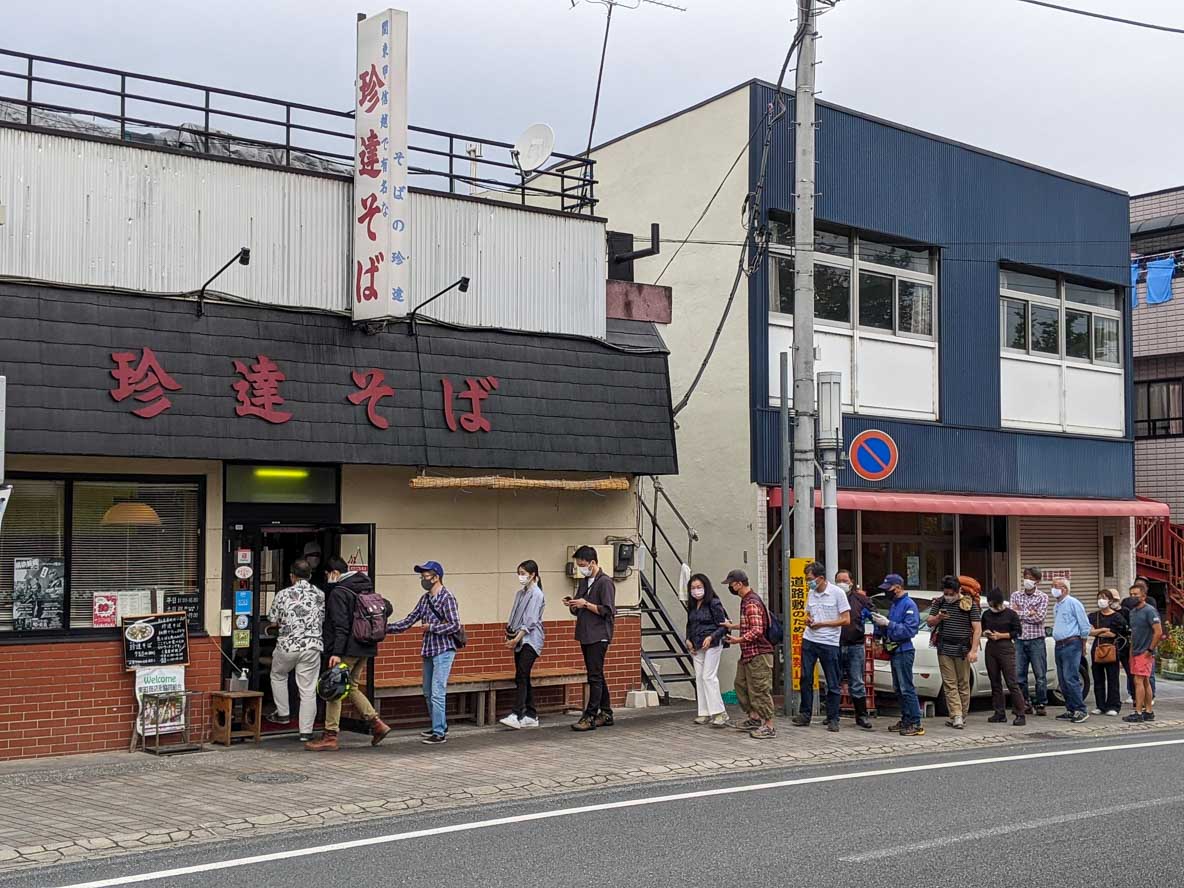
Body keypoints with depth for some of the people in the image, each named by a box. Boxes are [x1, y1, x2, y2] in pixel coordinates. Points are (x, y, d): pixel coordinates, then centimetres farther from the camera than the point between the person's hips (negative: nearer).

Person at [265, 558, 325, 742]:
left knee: (278, 676, 28)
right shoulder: (320, 595, 4)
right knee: (308, 689, 4)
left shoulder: (283, 594, -2)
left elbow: (273, 622, 5)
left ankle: (283, 713, 31)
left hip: (287, 645, -1)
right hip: (312, 646, 1)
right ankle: (306, 731, 5)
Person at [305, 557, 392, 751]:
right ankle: (376, 723, 10)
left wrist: (337, 652, -21)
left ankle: (330, 737, 2)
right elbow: (386, 607, 17)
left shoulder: (339, 592, -12)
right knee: (351, 687, 19)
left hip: (348, 649, -8)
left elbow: (341, 626, -19)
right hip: (365, 648, 8)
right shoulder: (368, 589, 13)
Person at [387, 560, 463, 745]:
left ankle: (439, 733, -4)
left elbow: (454, 625, -17)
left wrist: (431, 627, -12)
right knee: (428, 692, 14)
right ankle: (440, 726, 28)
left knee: (437, 692, -10)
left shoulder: (447, 598, -12)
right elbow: (408, 621, 12)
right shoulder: (425, 599, 11)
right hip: (429, 651, 8)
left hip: (444, 650, -8)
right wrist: (386, 628, 3)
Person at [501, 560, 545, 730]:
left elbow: (530, 621, -15)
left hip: (530, 640, -8)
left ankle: (516, 716, -22)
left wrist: (516, 639, -19)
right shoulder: (520, 593, 15)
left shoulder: (536, 594, -9)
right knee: (523, 678, 8)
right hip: (519, 641, 8)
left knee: (521, 677, -16)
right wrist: (510, 635, 1)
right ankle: (531, 716, 14)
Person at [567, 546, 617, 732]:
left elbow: (608, 611, -16)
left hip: (599, 637, -9)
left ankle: (590, 717, -8)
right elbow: (578, 611, 20)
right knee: (597, 676, 13)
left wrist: (586, 604, -18)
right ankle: (605, 714, 20)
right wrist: (572, 604, -1)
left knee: (595, 677, -8)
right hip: (585, 636, 9)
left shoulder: (605, 582, -10)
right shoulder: (584, 582, 14)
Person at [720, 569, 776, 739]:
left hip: (758, 654, -11)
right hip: (747, 653, 11)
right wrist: (733, 626, 22)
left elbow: (757, 630, -25)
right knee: (741, 684, 16)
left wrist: (738, 640, -24)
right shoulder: (746, 600, 14)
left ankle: (769, 727, 0)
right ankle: (754, 717, 26)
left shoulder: (752, 603, -19)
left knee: (760, 690, -6)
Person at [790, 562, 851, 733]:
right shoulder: (810, 594, 10)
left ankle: (833, 719, 9)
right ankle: (804, 715, 14)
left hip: (829, 643, -5)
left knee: (833, 684, 2)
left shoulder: (837, 593, -8)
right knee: (805, 679, 4)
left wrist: (822, 624, -14)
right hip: (809, 641, 5)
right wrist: (808, 620, -2)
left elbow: (846, 620, -9)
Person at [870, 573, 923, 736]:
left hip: (904, 651, -10)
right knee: (898, 689, 14)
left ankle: (916, 724, -9)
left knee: (907, 689, -10)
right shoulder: (894, 604, 16)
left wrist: (888, 623, -23)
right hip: (894, 651, 10)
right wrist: (880, 625, 2)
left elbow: (909, 630, -21)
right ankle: (906, 720, 22)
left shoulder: (909, 605, -13)